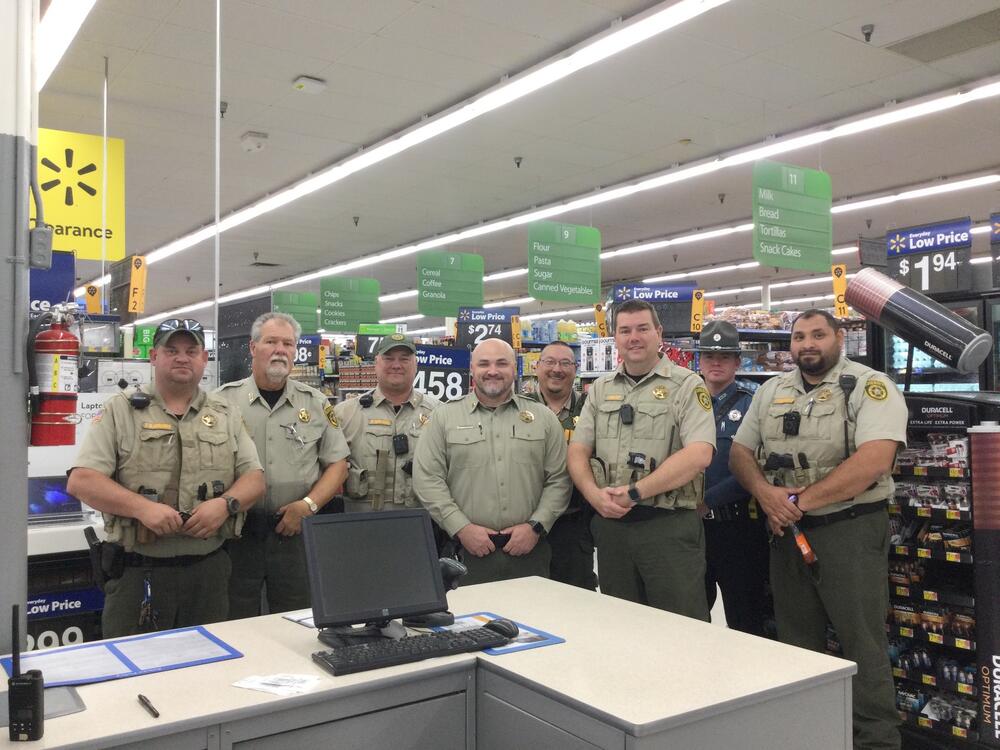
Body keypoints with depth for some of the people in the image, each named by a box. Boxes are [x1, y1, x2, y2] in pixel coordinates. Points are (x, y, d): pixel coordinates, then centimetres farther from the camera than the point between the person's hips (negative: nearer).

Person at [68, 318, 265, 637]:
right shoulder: (120, 411, 2)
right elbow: (81, 480, -6)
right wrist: (143, 507, -20)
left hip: (209, 571, 3)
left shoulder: (225, 416, 10)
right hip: (137, 574, -2)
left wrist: (225, 504, -14)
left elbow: (254, 479, 7)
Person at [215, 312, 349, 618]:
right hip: (236, 531, -1)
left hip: (294, 531, 1)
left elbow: (337, 464, 6)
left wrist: (309, 504, -7)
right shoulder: (225, 400, 2)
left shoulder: (316, 403, 5)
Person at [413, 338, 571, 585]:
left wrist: (536, 526, -5)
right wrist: (461, 528, -9)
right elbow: (427, 479, -1)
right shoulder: (445, 417, 5)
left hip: (528, 550, 1)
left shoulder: (543, 418, 9)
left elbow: (559, 480, 7)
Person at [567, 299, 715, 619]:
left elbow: (698, 454, -17)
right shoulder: (601, 389, 12)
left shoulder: (687, 385, -4)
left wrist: (635, 493, -18)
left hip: (670, 525, -5)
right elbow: (578, 452, 9)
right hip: (610, 525, 5)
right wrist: (594, 494, -11)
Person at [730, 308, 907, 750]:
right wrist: (765, 493, -11)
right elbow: (739, 452, 11)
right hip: (786, 531, 6)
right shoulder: (771, 392, 10)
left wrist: (801, 501, -18)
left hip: (850, 529, -6)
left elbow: (873, 461, -21)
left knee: (861, 643, -1)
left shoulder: (869, 387, -8)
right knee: (797, 642, 15)